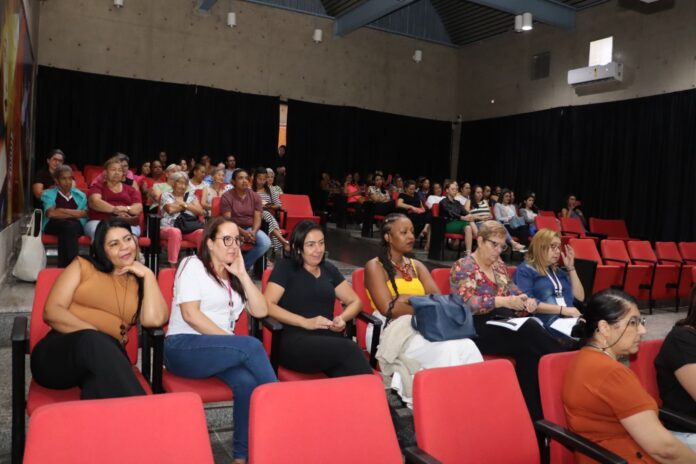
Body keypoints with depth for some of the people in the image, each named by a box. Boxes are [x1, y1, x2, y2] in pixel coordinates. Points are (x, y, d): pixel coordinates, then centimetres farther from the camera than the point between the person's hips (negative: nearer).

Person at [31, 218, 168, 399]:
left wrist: (148, 274, 6)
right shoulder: (82, 266, 15)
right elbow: (52, 312, 1)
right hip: (59, 350, 0)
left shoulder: (139, 281, 19)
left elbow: (154, 319, -2)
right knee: (93, 342, -37)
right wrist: (94, 333, -14)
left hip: (107, 356, 1)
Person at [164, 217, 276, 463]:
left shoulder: (233, 276, 19)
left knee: (247, 381, -29)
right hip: (183, 348, -5)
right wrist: (232, 341, -16)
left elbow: (260, 311, 7)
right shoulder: (193, 265, 0)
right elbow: (190, 314, -13)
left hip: (219, 350, 5)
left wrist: (242, 274, 2)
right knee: (252, 346, -30)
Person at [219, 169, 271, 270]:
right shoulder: (226, 197, -6)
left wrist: (253, 232, -23)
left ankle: (244, 265, -3)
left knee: (266, 243, -23)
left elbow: (257, 218, -2)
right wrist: (243, 232, -26)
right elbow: (227, 220, -12)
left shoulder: (255, 196, 5)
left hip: (251, 228, 4)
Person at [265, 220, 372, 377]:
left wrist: (342, 318, 0)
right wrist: (306, 322, -14)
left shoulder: (329, 269, 22)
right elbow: (267, 305, -5)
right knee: (349, 348, -34)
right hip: (295, 342, -4)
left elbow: (355, 301, 24)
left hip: (330, 338, 4)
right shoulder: (285, 268, 8)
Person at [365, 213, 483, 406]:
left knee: (466, 346, -26)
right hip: (393, 329, -5)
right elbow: (389, 309, -12)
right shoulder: (375, 266, 0)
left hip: (423, 325, 5)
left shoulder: (417, 266, 19)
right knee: (446, 349, -31)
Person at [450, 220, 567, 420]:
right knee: (530, 331, -31)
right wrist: (504, 301, -25)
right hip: (478, 328, -6)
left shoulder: (498, 265, 20)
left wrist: (526, 301, -6)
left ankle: (533, 412, -25)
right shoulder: (463, 267, -3)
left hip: (503, 324, 6)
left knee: (529, 350, -28)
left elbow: (512, 291, 18)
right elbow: (467, 302, -16)